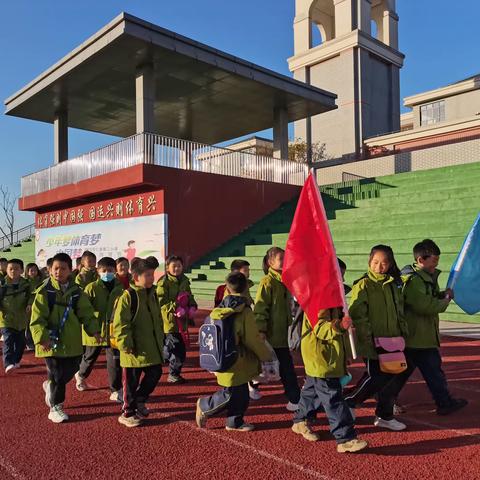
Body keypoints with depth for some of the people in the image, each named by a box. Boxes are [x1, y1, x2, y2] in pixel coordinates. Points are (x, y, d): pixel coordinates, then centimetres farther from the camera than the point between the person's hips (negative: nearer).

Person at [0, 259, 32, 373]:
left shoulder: (26, 284, 0)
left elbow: (31, 296, 5)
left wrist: (30, 304, -14)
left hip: (21, 318, 3)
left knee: (20, 342, 13)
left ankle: (16, 361, 31)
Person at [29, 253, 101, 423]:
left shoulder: (76, 292, 2)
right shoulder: (45, 291, -10)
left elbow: (86, 313, 3)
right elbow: (37, 318, -13)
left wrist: (94, 329, -11)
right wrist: (42, 337, -24)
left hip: (72, 342, 4)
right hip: (52, 342, -4)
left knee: (70, 371, 16)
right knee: (57, 375, 2)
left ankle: (50, 386, 45)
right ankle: (55, 407, 20)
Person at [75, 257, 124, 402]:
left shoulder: (119, 288, 0)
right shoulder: (92, 287, -9)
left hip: (113, 330, 1)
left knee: (115, 360, -1)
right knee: (89, 357, 20)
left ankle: (116, 391, 10)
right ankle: (81, 375, 51)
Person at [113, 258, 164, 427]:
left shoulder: (152, 294, 8)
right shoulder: (128, 296, -16)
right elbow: (120, 324, -18)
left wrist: (160, 340, 16)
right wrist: (126, 345, -19)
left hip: (152, 348, 7)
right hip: (135, 350, -7)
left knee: (155, 373, 12)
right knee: (132, 381, 6)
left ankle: (139, 401, 34)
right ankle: (127, 413, 23)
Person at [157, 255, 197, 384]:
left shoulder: (184, 281, 11)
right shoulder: (164, 282, -11)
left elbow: (190, 296, 19)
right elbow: (161, 302, -16)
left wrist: (192, 306, 0)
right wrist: (175, 308, -25)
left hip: (182, 320, 7)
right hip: (170, 320, -7)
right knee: (178, 348, -5)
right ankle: (174, 374, 10)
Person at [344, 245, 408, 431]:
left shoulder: (392, 286, 11)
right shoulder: (363, 285, -11)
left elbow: (399, 312, 20)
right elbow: (358, 315, -17)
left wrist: (403, 332, 11)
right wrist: (369, 339, -20)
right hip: (372, 345, -7)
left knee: (391, 377, 11)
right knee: (375, 378, -4)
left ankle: (385, 416, 26)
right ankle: (346, 403, 14)